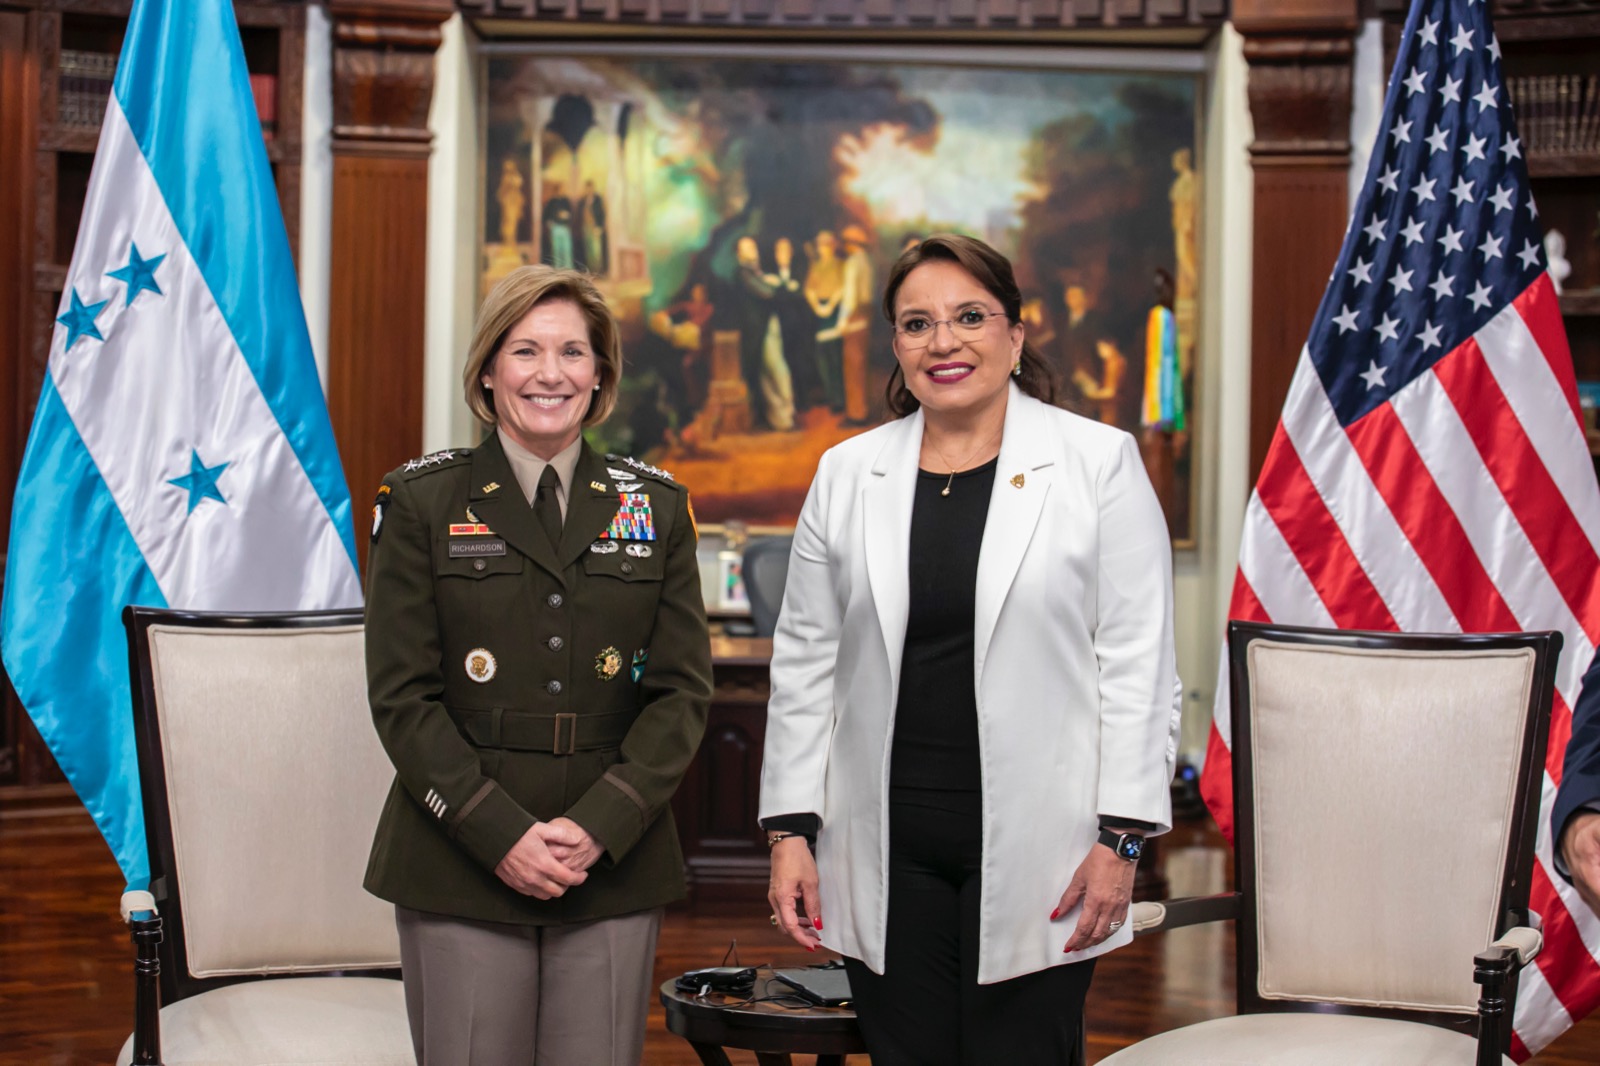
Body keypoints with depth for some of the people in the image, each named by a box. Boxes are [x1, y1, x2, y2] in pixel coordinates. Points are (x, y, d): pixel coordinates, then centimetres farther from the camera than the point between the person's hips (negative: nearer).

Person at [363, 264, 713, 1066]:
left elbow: (684, 691, 4)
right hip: (461, 869, -2)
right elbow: (402, 696, -2)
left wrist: (598, 827, -8)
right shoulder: (421, 501, 3)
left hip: (615, 870, 2)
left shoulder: (656, 507, 9)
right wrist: (503, 834, -12)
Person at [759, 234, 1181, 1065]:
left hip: (1034, 849, -3)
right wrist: (790, 830, 4)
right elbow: (804, 663, 10)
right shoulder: (846, 475, 8)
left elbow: (1137, 662, -3)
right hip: (886, 855, 3)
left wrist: (1121, 837, -9)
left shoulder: (1099, 462, -1)